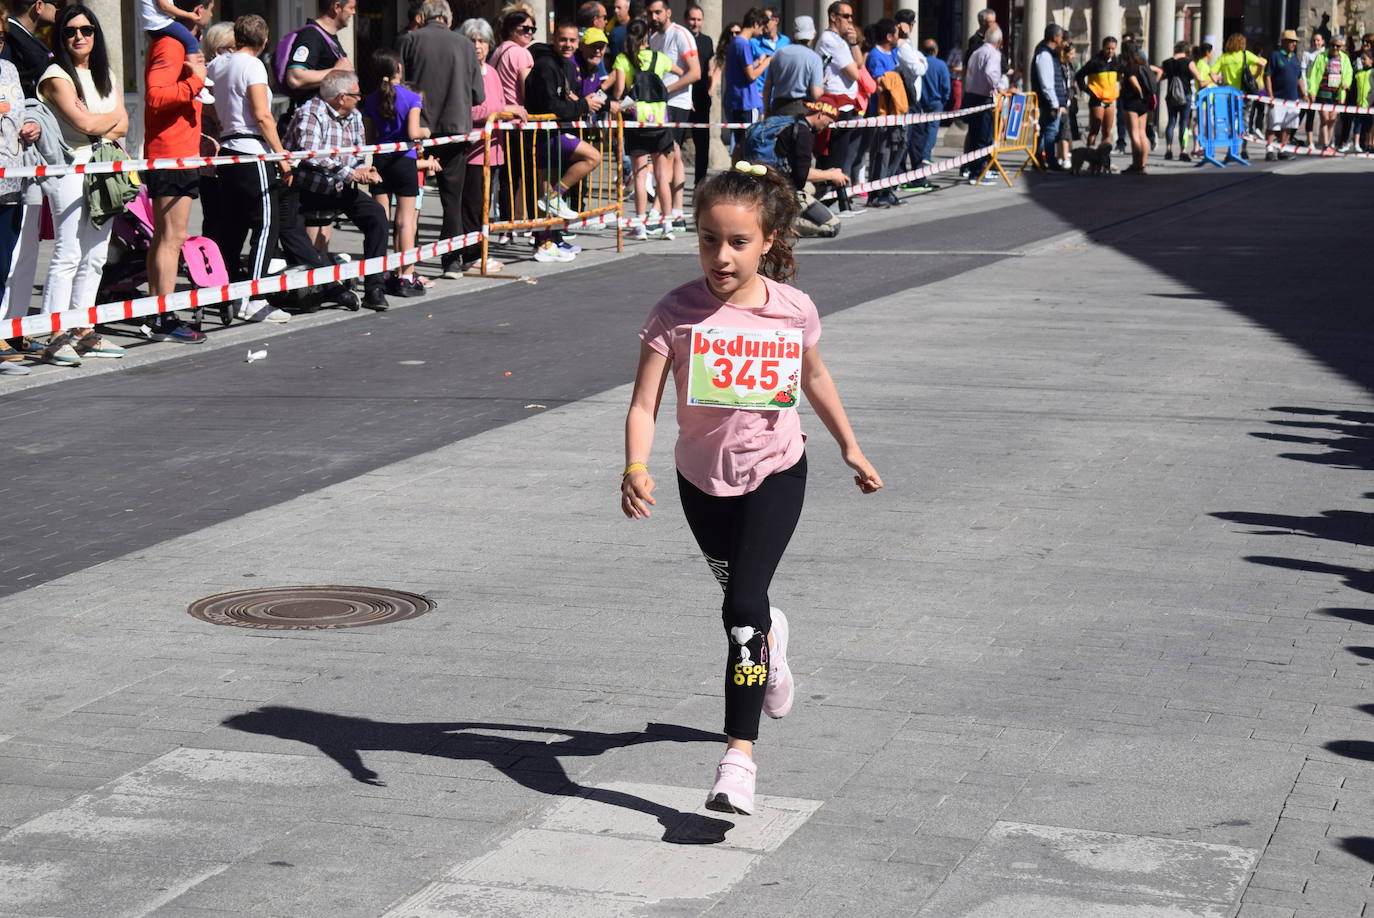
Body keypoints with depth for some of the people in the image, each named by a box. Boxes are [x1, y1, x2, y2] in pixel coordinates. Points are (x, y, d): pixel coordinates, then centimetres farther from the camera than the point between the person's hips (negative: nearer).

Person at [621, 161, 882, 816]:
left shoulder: (793, 309, -12)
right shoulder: (676, 314, -18)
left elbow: (814, 377, 8)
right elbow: (644, 403, -20)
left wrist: (849, 447, 17)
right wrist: (636, 469, -37)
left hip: (775, 473, -2)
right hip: (702, 479, 2)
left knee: (743, 602, -17)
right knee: (740, 595, 22)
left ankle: (739, 753, -17)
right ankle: (770, 639, 60)